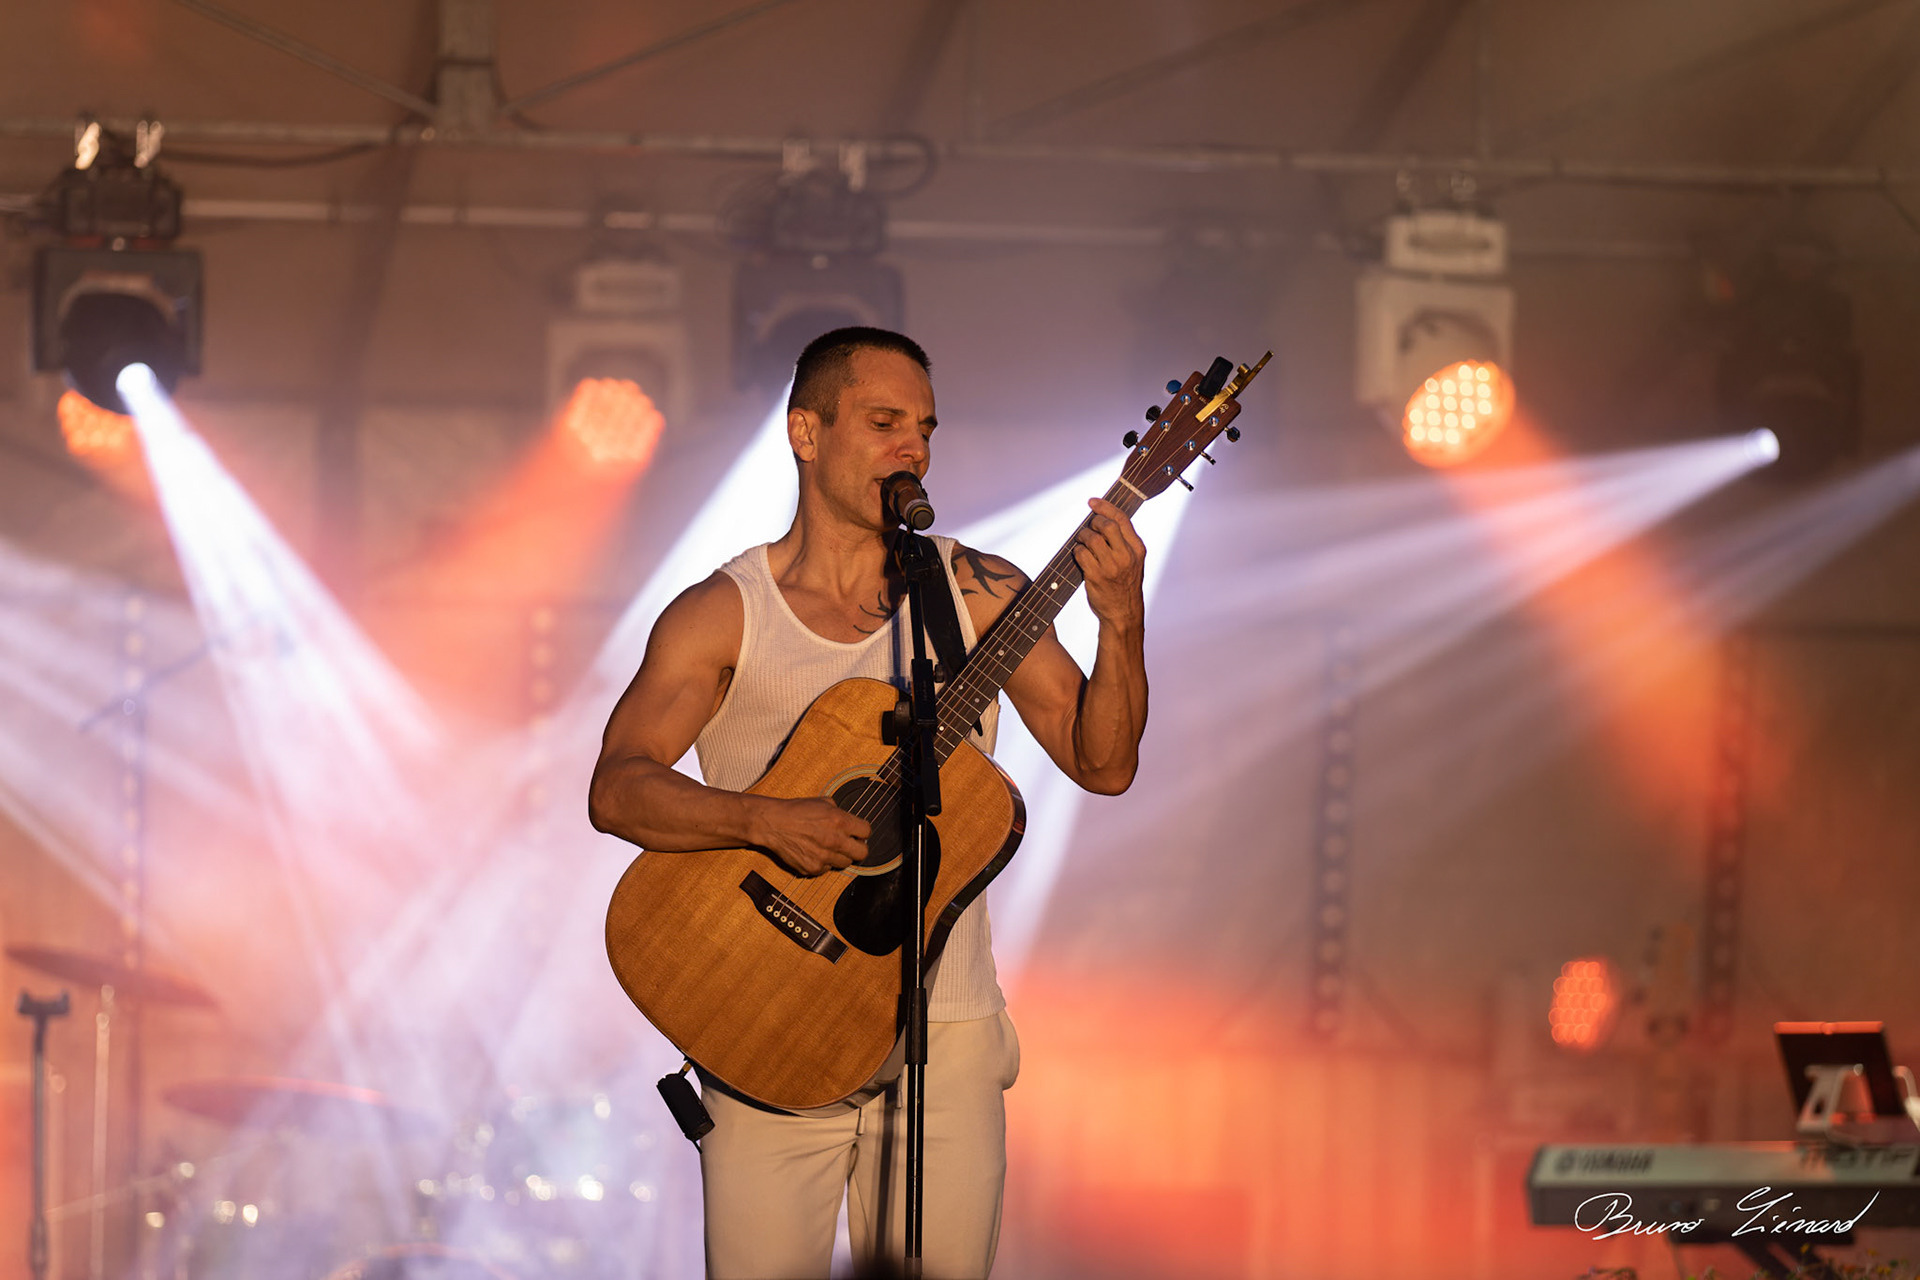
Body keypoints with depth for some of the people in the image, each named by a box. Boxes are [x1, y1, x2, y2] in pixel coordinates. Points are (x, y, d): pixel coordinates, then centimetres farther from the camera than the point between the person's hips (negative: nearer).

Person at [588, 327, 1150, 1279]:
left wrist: (1120, 625, -14)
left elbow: (1103, 764, 2)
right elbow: (617, 790, -10)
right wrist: (767, 821, -25)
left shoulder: (979, 593, 5)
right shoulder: (723, 616, -1)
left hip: (942, 1039, 2)